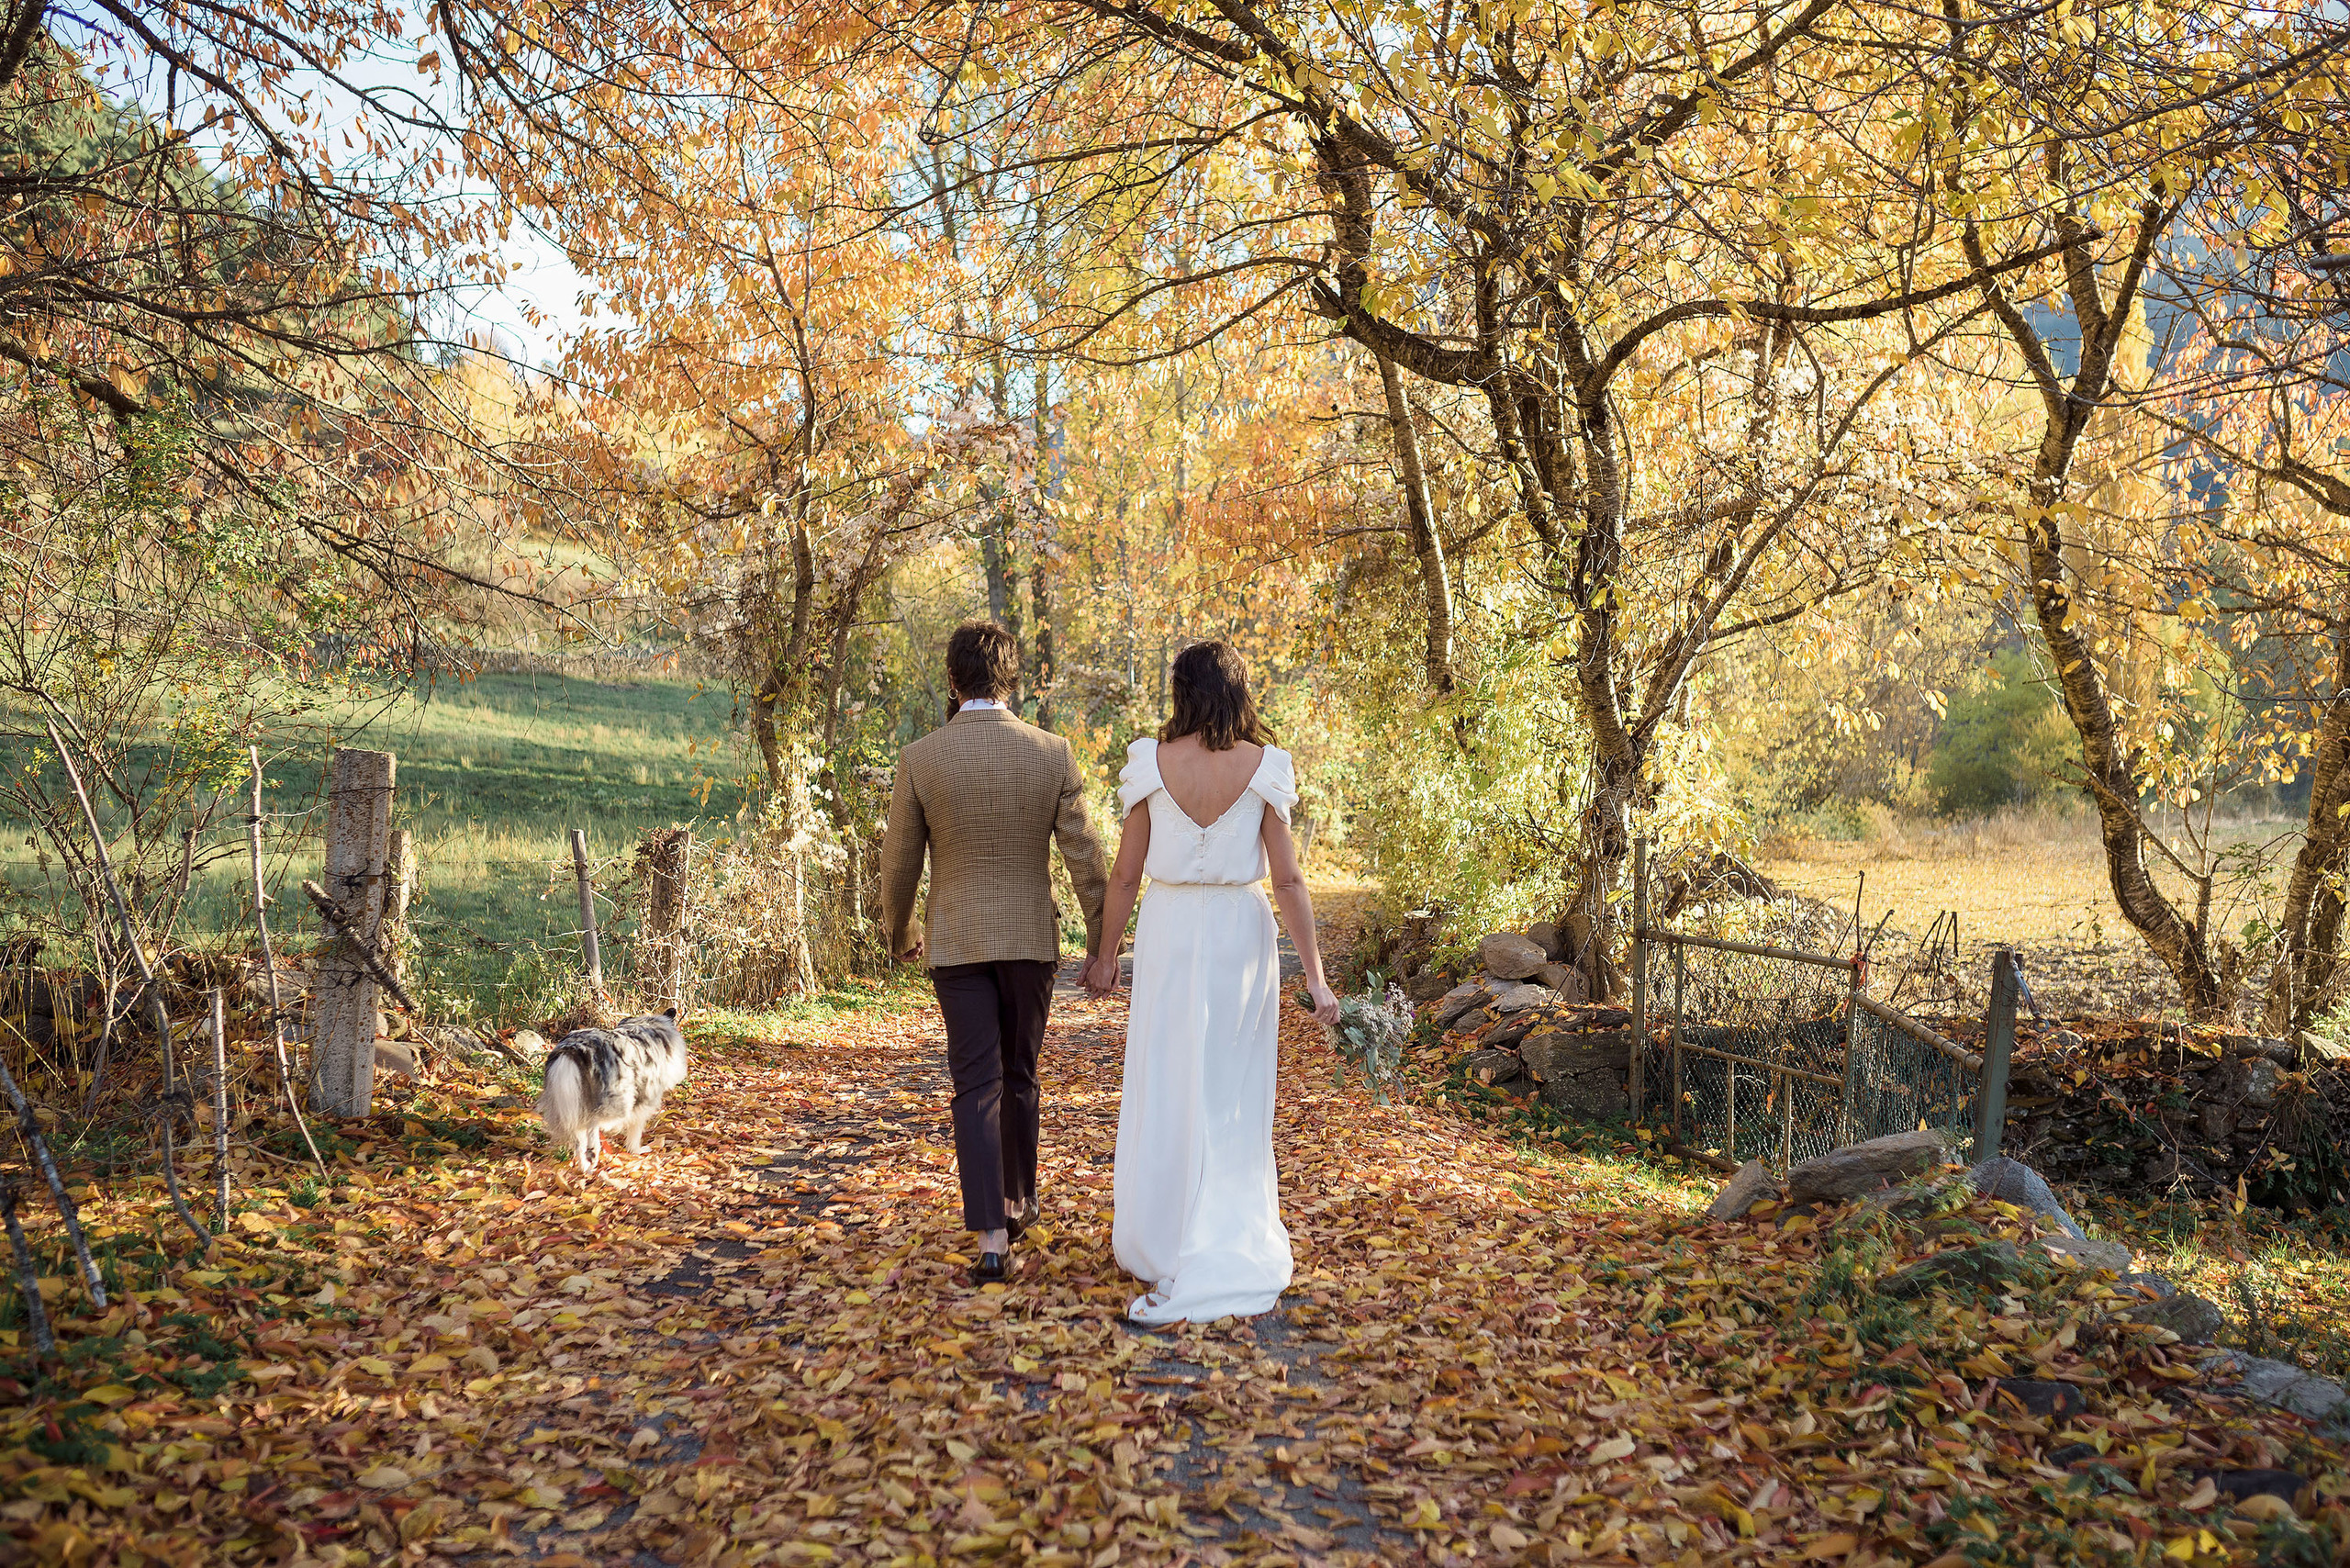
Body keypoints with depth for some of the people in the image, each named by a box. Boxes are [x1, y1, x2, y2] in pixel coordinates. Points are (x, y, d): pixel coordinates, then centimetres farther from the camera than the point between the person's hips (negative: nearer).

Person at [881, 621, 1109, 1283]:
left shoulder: (919, 759, -7)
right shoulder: (1052, 753, -7)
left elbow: (900, 861, 1)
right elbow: (1084, 856, -5)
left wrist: (899, 933, 18)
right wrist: (1101, 941, 5)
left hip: (956, 941, -1)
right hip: (1030, 937, 1)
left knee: (977, 1086, 1)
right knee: (1019, 1078, 18)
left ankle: (992, 1237, -8)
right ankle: (1017, 1202, 34)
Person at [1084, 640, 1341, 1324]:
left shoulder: (1152, 762, -7)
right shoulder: (1264, 767, -6)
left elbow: (1125, 873, -3)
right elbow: (1288, 880, -8)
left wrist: (1106, 954, 9)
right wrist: (1315, 976, -4)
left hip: (1169, 933, -1)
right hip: (1241, 934, 1)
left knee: (1165, 1087, 9)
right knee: (1231, 1094, 13)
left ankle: (1159, 1244, 13)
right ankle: (1231, 1250, 23)